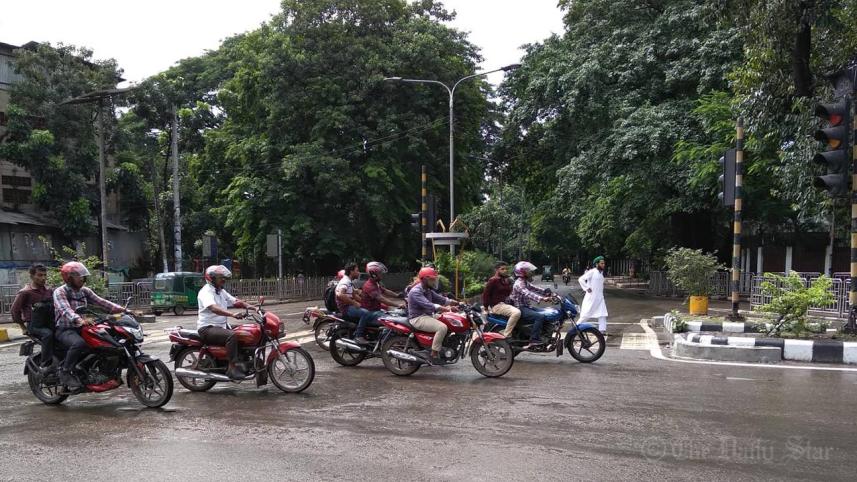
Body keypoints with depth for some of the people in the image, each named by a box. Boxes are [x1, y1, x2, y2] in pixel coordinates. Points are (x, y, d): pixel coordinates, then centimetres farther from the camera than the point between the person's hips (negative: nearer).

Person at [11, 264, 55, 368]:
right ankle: (45, 365, -34)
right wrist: (23, 327, -1)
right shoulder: (25, 292, -3)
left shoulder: (50, 291, 14)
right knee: (48, 334, -36)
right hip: (34, 326, -6)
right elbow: (15, 310, -2)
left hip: (50, 324, 6)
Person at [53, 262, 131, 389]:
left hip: (81, 328, 7)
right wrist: (80, 320, -46)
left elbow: (101, 302, 5)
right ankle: (65, 372, -18)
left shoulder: (84, 291, 14)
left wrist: (122, 310, -9)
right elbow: (66, 310, -26)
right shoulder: (60, 292, -9)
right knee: (79, 343, -37)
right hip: (65, 330, -7)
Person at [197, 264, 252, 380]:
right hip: (208, 328, -9)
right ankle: (232, 368, -32)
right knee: (232, 336, -32)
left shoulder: (221, 292, 17)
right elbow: (213, 308, -31)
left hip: (222, 326, 9)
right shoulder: (206, 292, -13)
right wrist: (232, 315, -44)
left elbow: (236, 301, 12)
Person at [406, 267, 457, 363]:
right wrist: (447, 309, -39)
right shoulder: (415, 292, -18)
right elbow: (428, 305, -31)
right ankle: (434, 355, -23)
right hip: (418, 319, -10)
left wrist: (458, 303, -5)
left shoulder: (428, 291, 15)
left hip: (427, 316, 10)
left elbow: (441, 299, 11)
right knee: (442, 327, -28)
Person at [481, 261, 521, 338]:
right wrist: (485, 307, -5)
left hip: (506, 304, 10)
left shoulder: (507, 281, 19)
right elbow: (485, 293, -8)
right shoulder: (493, 280, -7)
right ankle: (506, 336, -26)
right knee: (516, 313, -30)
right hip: (497, 305, -10)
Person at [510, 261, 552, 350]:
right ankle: (533, 341, -29)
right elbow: (527, 294, -32)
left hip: (526, 307, 10)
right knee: (540, 317, -28)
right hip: (520, 309, -10)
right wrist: (541, 299, -44)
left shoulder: (526, 282, 17)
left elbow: (534, 289, 16)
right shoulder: (519, 284, -16)